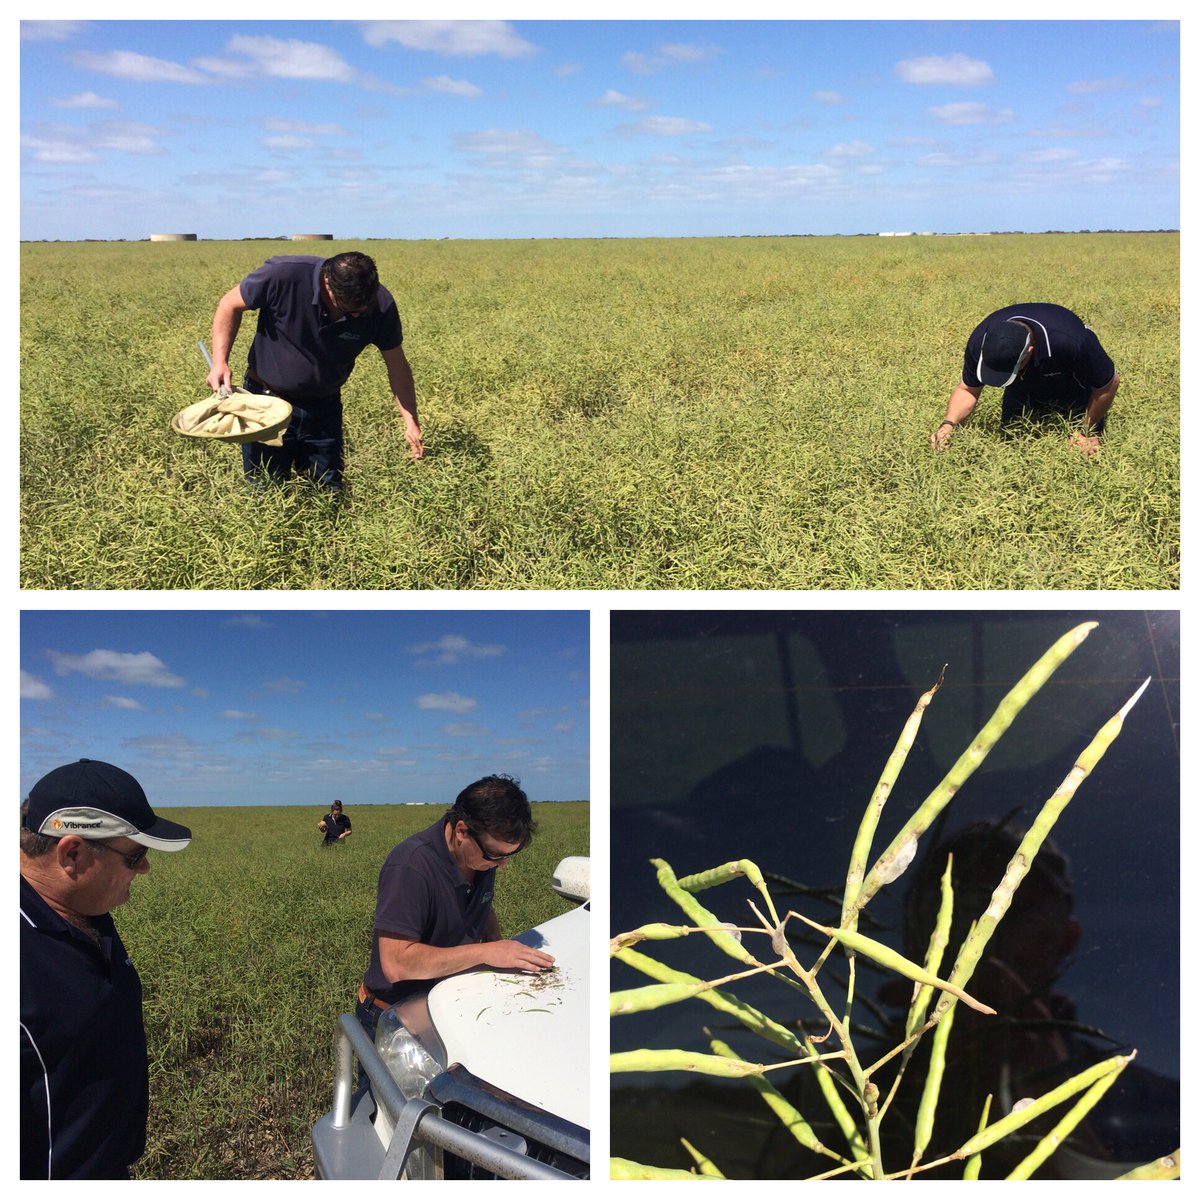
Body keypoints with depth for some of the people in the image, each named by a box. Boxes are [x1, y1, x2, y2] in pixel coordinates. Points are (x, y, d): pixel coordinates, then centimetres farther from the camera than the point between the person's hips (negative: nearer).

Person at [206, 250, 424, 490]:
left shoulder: (381, 306, -19)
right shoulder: (284, 274, -26)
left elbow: (397, 365, -5)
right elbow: (230, 305, -9)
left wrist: (411, 422, -13)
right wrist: (220, 361, -19)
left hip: (324, 408, 2)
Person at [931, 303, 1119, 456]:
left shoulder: (1068, 342, -46)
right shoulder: (980, 341, -36)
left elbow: (1110, 383, -27)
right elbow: (968, 389, -17)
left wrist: (1088, 433, -16)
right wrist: (949, 424, -36)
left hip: (1072, 386, -3)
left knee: (1089, 447, -4)